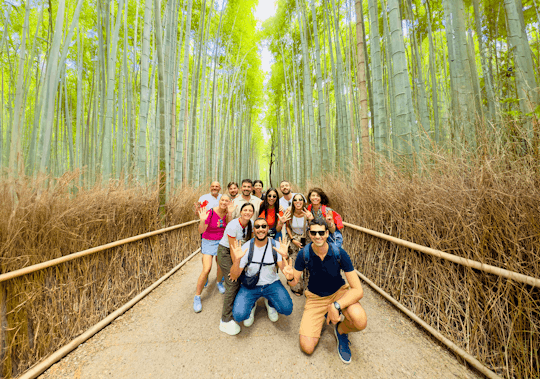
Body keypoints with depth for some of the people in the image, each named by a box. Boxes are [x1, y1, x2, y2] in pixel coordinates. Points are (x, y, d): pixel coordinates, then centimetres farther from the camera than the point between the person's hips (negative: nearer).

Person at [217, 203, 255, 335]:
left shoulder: (250, 224, -8)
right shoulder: (233, 226, -28)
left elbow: (249, 241, 4)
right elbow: (232, 248, -22)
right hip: (225, 252, -6)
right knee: (233, 284, -9)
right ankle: (225, 321, 4)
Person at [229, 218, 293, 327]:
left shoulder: (276, 245, -12)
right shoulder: (246, 247, -15)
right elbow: (234, 276, -14)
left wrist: (284, 256, -37)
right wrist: (237, 260, -35)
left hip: (272, 284, 1)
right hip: (250, 285, 0)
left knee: (287, 309, -19)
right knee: (239, 315, -20)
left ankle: (269, 302, 16)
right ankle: (252, 306, 17)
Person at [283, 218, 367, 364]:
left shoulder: (339, 253, -25)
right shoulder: (304, 254, -21)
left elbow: (358, 290, -24)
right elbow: (294, 282, -9)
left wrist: (336, 305, -38)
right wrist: (290, 277, -34)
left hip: (339, 291, 0)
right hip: (315, 297, 1)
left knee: (360, 322, -31)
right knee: (307, 347, -8)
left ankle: (341, 330, 7)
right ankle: (323, 315, 22)